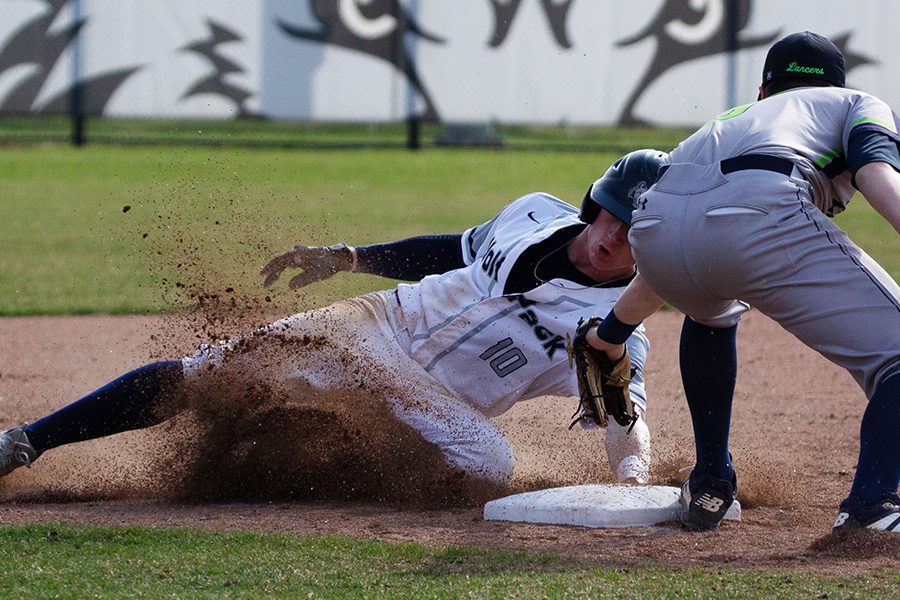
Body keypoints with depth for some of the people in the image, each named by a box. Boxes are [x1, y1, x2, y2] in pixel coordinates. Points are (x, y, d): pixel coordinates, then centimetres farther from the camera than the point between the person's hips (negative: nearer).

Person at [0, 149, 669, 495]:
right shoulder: (537, 213, 0)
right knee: (200, 375, -9)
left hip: (433, 402, -3)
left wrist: (631, 477, -44)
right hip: (375, 325, 3)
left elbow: (628, 418, -23)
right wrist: (347, 256, 10)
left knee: (488, 462, -37)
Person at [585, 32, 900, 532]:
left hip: (655, 224, 6)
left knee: (710, 312, 39)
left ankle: (710, 488, 35)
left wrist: (612, 333, 67)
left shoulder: (733, 120, 44)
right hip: (761, 216, -6)